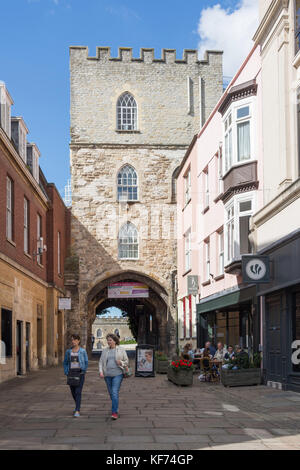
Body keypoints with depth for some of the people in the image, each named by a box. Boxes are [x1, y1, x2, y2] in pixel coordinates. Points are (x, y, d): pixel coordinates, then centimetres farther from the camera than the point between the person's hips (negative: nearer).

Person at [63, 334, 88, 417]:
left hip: (80, 373, -4)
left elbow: (86, 362, 5)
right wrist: (66, 372, 1)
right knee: (73, 392, 13)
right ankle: (77, 406, 40)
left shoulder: (83, 351, -3)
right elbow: (65, 363, 12)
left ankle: (77, 411, -14)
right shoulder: (68, 351, 5)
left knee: (78, 392, -12)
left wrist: (83, 371, -2)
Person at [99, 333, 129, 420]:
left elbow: (126, 361, 6)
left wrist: (121, 363, -16)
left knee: (115, 393, -15)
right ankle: (116, 408, 32)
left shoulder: (121, 350, 1)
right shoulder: (105, 351, 9)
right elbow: (101, 362, 8)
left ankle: (115, 412, -15)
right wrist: (101, 371, -7)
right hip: (107, 374, 4)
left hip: (117, 374, -4)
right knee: (111, 393, 11)